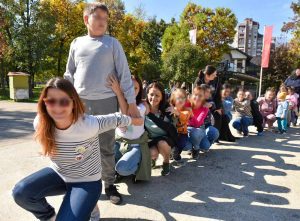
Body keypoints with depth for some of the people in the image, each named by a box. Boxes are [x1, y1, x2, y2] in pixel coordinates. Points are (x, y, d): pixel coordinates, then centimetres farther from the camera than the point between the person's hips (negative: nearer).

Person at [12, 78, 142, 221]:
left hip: (86, 181, -4)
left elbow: (116, 119, -16)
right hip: (58, 174, 4)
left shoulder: (89, 125, -33)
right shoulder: (40, 123, -19)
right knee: (20, 192, -17)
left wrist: (133, 120, 3)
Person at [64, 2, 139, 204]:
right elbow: (69, 74, 14)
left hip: (106, 102, -2)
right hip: (80, 102, 3)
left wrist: (131, 102, -7)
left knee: (107, 147, 4)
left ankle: (109, 184, 20)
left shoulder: (112, 43, 4)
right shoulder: (77, 43, 11)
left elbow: (124, 74, -1)